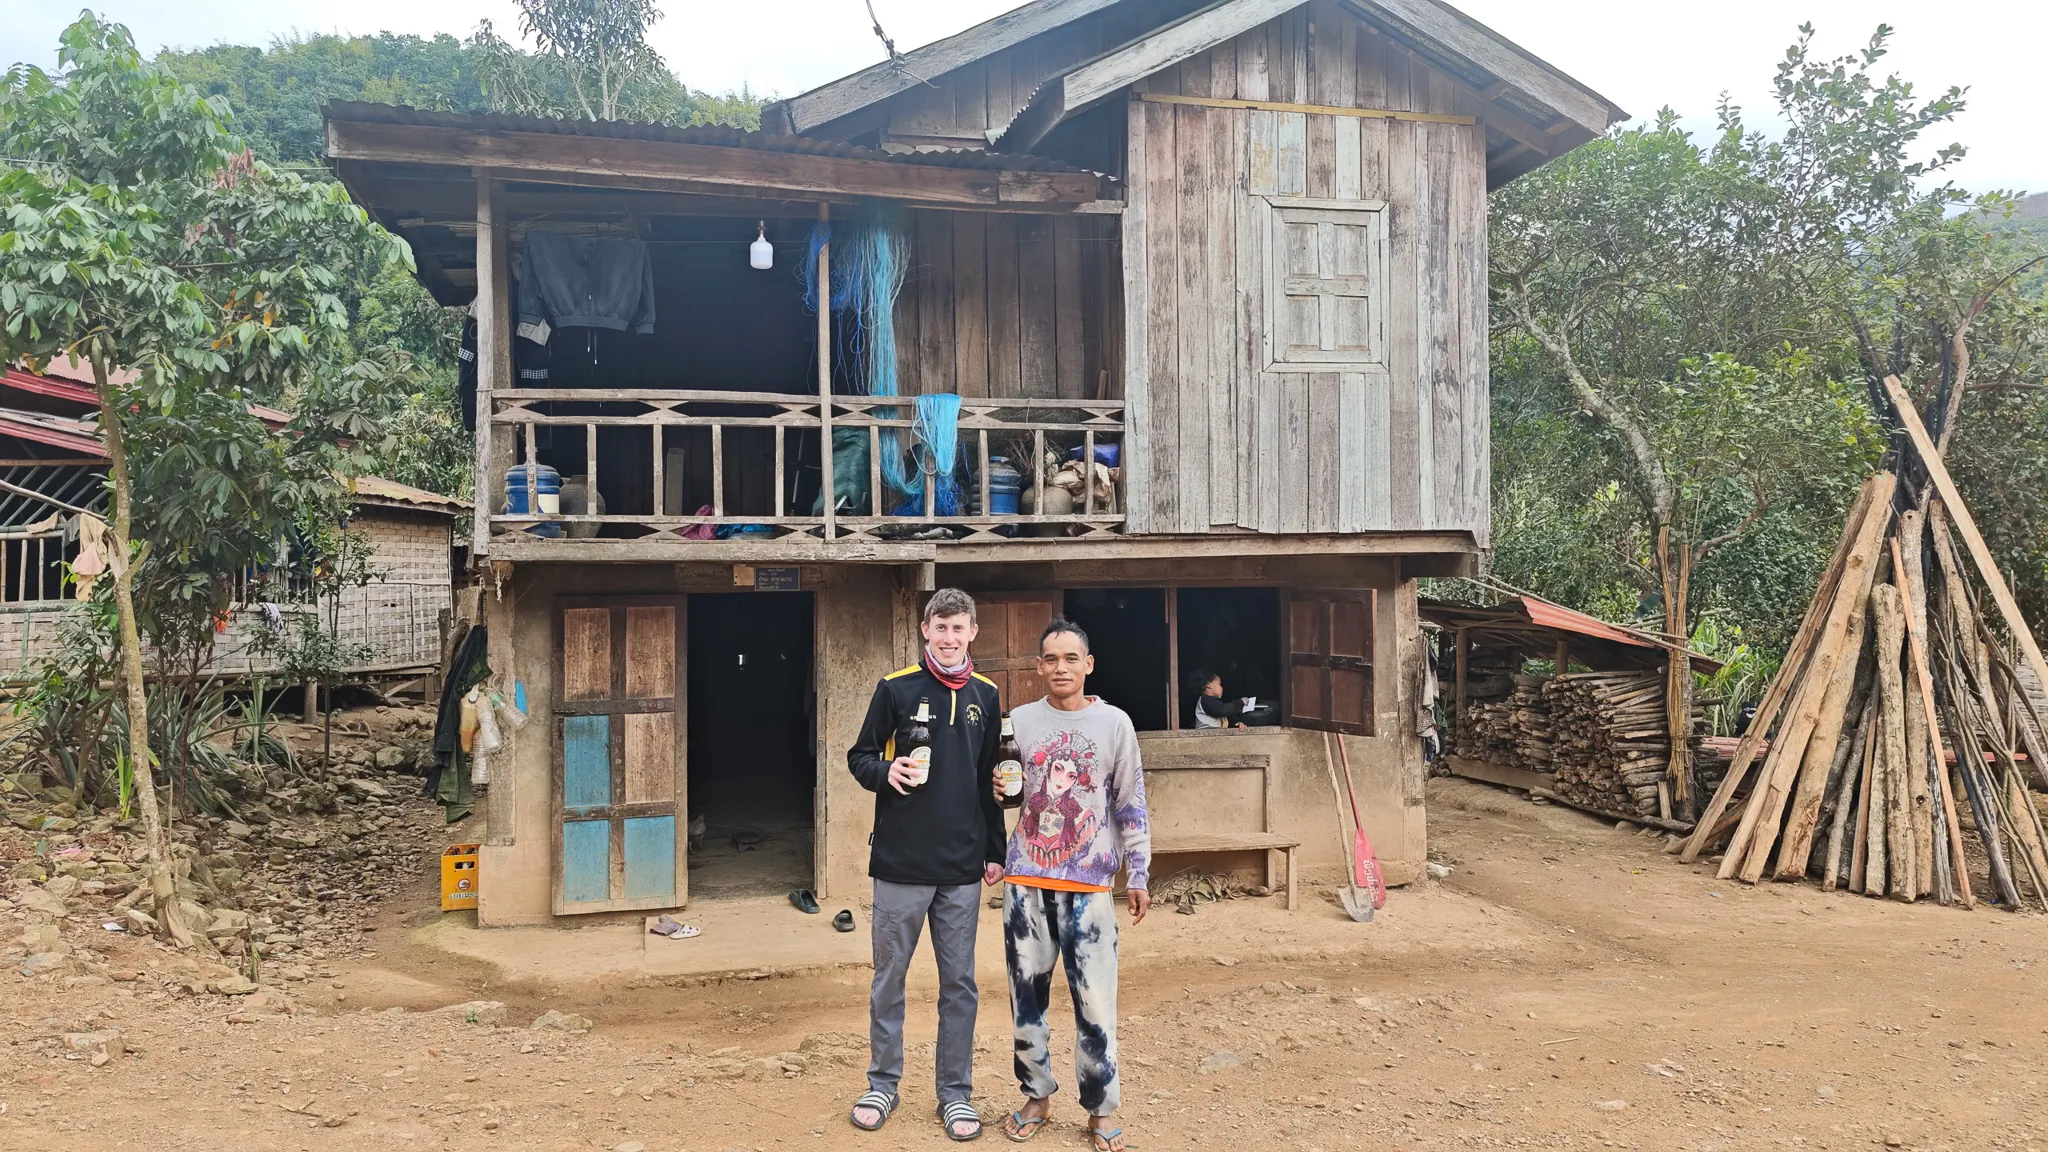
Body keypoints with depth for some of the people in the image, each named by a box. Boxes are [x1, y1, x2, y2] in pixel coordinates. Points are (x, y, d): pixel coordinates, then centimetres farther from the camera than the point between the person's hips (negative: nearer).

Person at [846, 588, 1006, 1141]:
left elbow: (990, 779, 13)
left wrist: (995, 851, 10)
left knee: (960, 985, 8)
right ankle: (883, 1084, 24)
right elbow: (860, 757, 2)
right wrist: (886, 771, -20)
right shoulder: (896, 688, -3)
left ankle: (955, 1094, 20)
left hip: (963, 868, 2)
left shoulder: (986, 695, 7)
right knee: (889, 978, 8)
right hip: (901, 864, -2)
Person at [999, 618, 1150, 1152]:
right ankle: (1037, 1096, 23)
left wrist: (1137, 875, 1)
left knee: (1095, 1003, -2)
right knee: (1028, 996, 8)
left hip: (1089, 884, -2)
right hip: (1027, 880, 2)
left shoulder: (1114, 723, 0)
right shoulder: (1019, 721, 4)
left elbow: (1131, 805, 3)